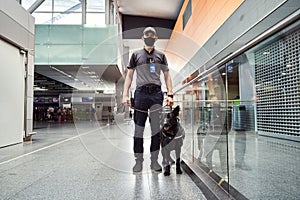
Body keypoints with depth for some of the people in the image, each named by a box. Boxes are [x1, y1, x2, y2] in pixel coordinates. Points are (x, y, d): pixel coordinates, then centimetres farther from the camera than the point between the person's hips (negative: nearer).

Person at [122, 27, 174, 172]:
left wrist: (170, 94, 2)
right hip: (141, 92, -1)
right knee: (139, 128, 1)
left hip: (156, 93, 1)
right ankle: (139, 161, 12)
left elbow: (167, 75, 14)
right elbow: (129, 75, 9)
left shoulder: (160, 55, 15)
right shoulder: (136, 55, 12)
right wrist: (125, 95, -1)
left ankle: (154, 161, 10)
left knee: (156, 128, -1)